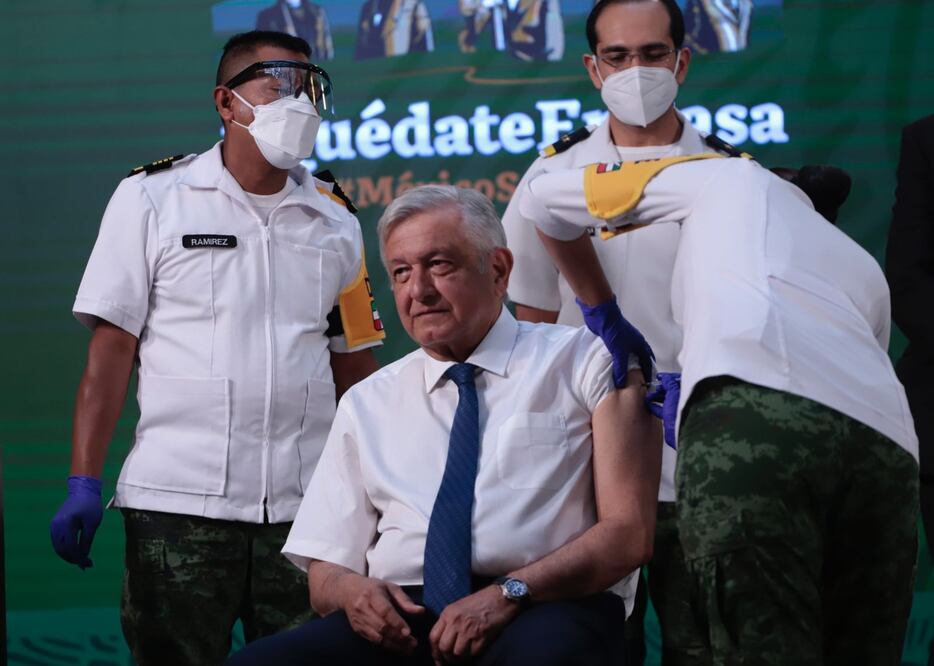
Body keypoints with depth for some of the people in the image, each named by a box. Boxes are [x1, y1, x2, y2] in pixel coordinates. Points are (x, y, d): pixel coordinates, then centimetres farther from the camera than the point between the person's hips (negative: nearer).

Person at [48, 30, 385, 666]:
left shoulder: (335, 223, 12)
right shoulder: (152, 199, 3)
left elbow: (354, 363, 14)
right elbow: (112, 347, 0)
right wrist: (84, 482, -7)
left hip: (306, 508, 3)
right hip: (178, 504, -3)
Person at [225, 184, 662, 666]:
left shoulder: (584, 363, 10)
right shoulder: (366, 403, 22)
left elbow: (629, 533, 0)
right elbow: (324, 573, 19)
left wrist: (511, 593, -16)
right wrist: (350, 590, -6)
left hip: (544, 613, -3)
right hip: (402, 618, 3)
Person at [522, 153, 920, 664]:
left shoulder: (734, 178, 32)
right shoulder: (864, 269, 41)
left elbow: (545, 198, 39)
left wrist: (600, 307, 49)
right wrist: (692, 396, 41)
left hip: (752, 411, -5)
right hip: (886, 445, 5)